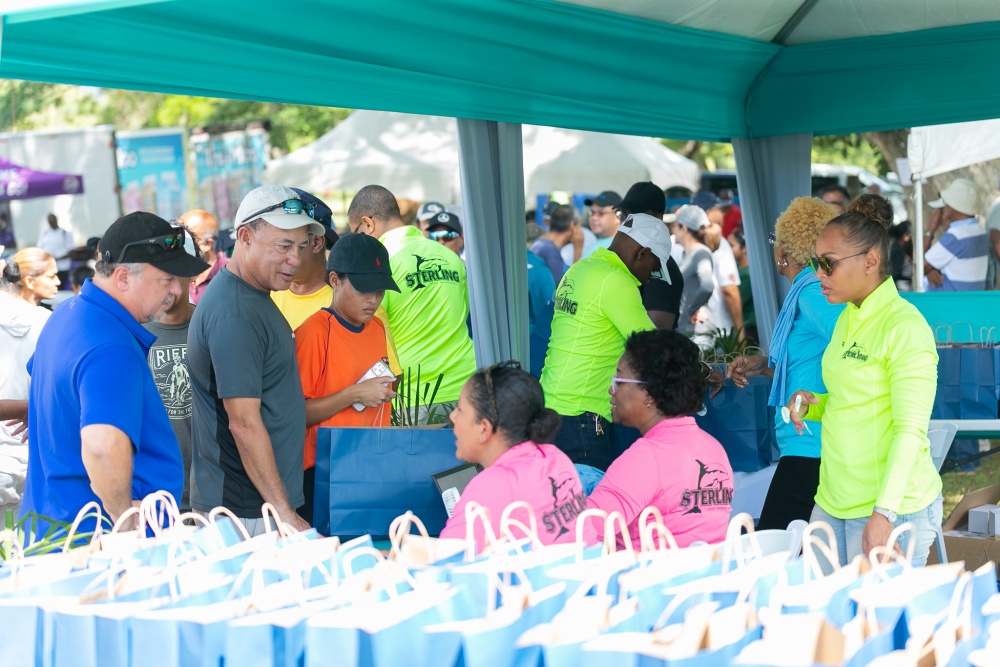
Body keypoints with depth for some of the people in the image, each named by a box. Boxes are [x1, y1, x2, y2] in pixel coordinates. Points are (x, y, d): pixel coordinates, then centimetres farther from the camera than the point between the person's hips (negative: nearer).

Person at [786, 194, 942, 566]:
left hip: (892, 508, -8)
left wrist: (884, 513, -26)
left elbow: (911, 431, -18)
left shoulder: (905, 326, -13)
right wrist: (812, 404, 4)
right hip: (832, 502, 8)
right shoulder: (846, 319, 13)